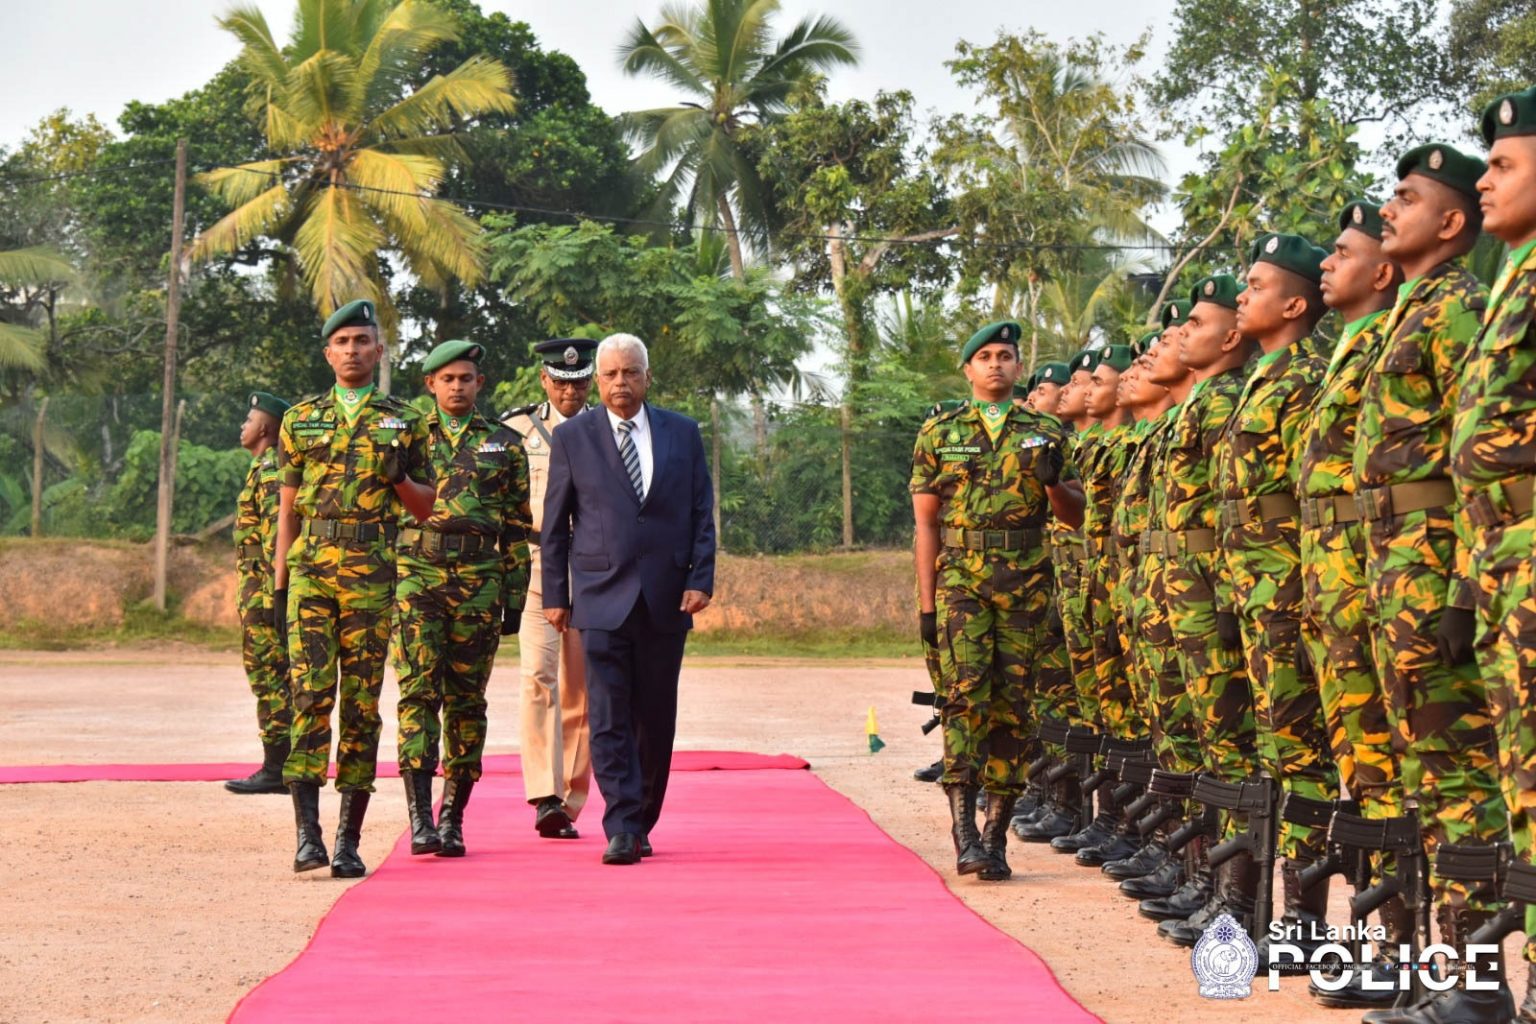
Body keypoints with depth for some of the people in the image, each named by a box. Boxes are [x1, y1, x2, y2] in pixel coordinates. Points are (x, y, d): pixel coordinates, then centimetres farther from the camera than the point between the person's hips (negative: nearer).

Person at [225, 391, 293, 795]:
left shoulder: (270, 470, -13)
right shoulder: (266, 468, 20)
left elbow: (277, 533, -21)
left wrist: (271, 593, -24)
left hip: (263, 586, -11)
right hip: (262, 589, 11)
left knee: (269, 675, -10)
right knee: (276, 679, 11)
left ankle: (276, 769, -9)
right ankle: (280, 766, 14)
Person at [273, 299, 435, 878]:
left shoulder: (404, 423, 9)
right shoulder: (301, 419, 11)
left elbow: (427, 508, 13)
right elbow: (288, 507, 14)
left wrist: (396, 479, -7)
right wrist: (279, 584, 7)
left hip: (372, 574, 0)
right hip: (311, 569, 0)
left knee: (362, 703, 1)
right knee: (310, 694, -10)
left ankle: (350, 840, 6)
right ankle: (307, 832, -10)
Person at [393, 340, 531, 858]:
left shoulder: (504, 444, 11)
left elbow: (517, 526, 11)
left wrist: (515, 597, 5)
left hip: (479, 582, 1)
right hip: (416, 575, -1)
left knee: (467, 699, 3)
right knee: (419, 691, -11)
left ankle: (453, 819, 11)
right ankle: (419, 818, -15)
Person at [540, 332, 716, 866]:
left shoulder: (683, 433, 9)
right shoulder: (572, 437, 5)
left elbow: (701, 513, 9)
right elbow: (554, 523, 7)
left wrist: (701, 580, -1)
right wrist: (554, 595, 4)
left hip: (667, 600, 2)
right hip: (602, 599, -2)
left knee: (655, 719, 6)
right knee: (609, 718, -9)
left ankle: (642, 825, 18)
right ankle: (622, 831, -11)